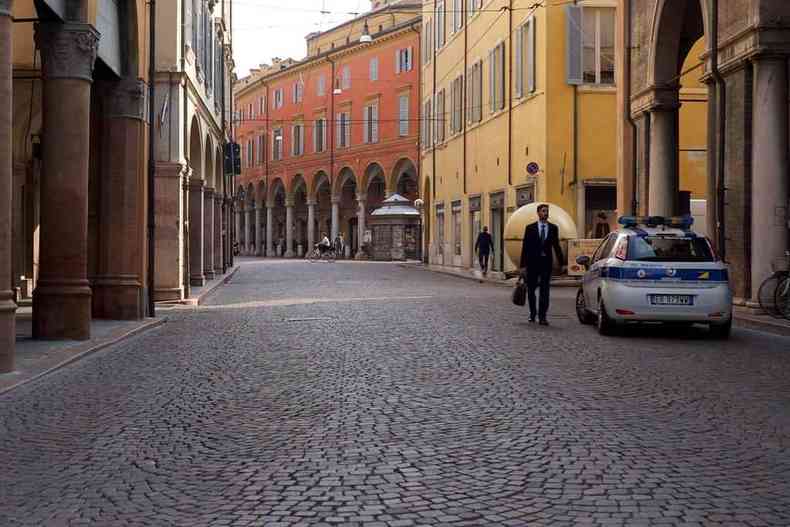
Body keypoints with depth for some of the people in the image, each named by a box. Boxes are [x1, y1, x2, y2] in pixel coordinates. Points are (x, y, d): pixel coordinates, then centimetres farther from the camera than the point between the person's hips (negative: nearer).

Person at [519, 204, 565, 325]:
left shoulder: (553, 228, 6)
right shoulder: (530, 228, 1)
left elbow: (556, 246, 10)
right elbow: (525, 247, 0)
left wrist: (561, 263, 7)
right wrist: (523, 265, -4)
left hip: (546, 262, 0)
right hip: (533, 262, 0)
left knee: (544, 290, -5)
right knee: (531, 290, 8)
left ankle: (542, 316, -3)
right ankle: (532, 313, 26)